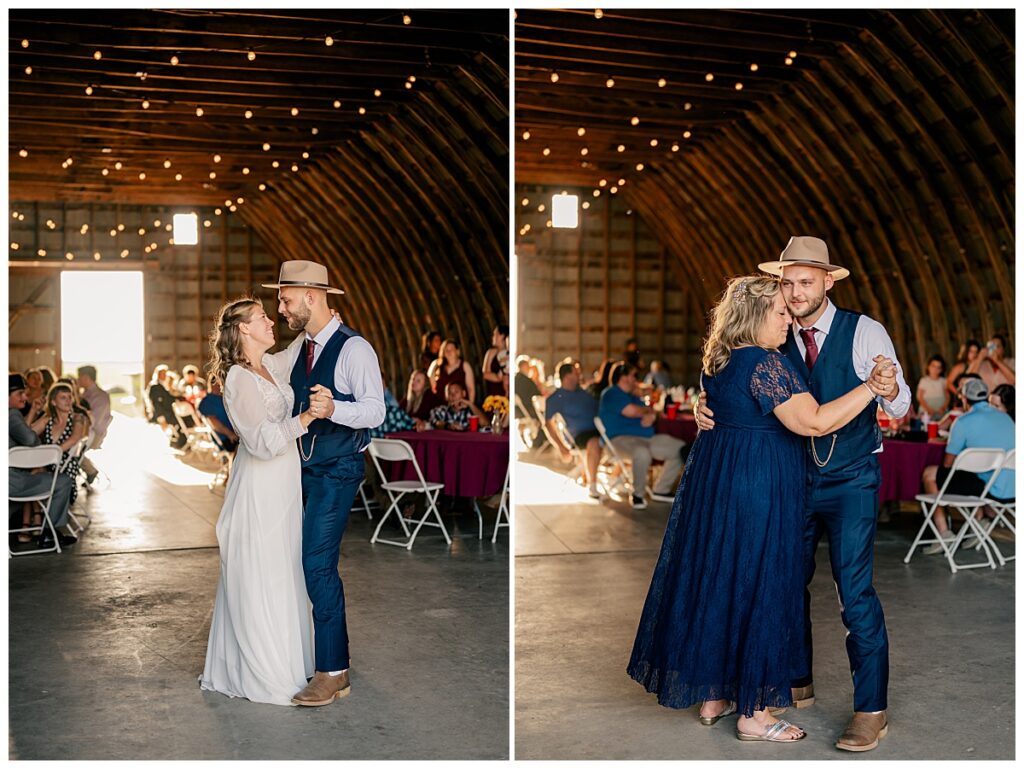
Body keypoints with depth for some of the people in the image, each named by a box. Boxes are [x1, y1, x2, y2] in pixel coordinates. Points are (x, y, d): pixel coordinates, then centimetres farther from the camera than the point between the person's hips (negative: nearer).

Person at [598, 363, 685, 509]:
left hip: (646, 438, 10)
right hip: (621, 438, -10)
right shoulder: (612, 394, -4)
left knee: (680, 449, 2)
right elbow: (631, 411, -18)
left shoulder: (632, 397, 26)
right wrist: (647, 409, 4)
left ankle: (661, 490, 7)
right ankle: (637, 494, -21)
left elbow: (651, 414, 22)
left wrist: (650, 416, -5)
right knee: (642, 452, -42)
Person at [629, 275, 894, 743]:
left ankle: (711, 696, 26)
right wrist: (873, 387, -21)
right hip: (758, 485, -9)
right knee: (757, 587, 1)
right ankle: (753, 713, 11)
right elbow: (815, 422, -25)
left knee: (713, 581, 14)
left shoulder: (717, 361, 8)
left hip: (710, 479, 9)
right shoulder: (766, 363, -19)